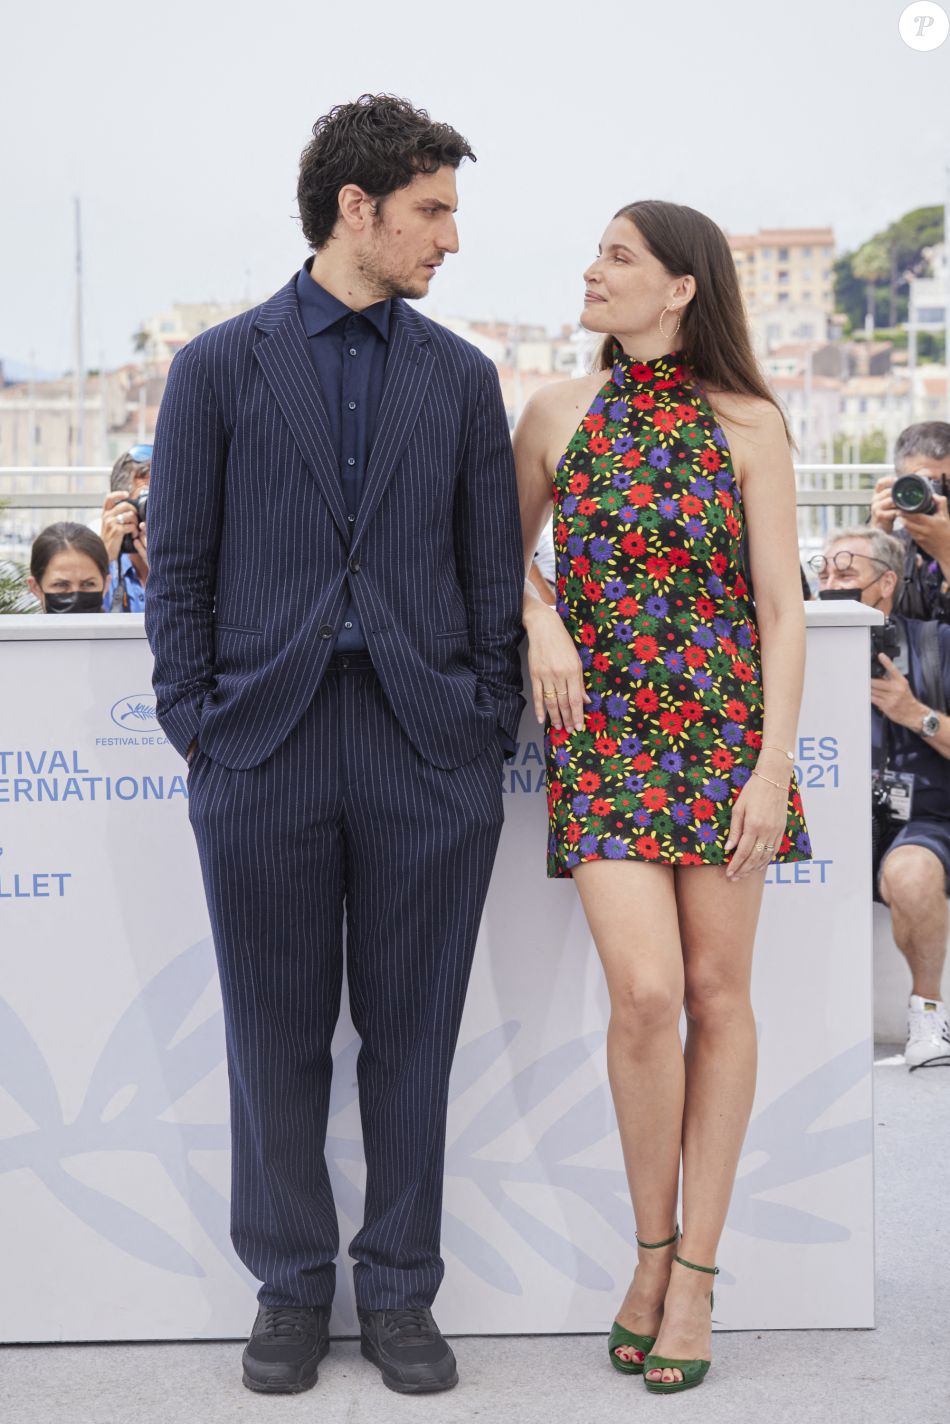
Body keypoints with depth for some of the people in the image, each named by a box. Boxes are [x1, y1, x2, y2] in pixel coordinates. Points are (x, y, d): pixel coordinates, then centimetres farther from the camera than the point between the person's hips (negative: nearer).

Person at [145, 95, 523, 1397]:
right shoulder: (220, 367, 5)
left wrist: (489, 728, 3)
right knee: (278, 1038, 7)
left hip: (429, 754, 1)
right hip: (265, 752, -1)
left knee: (411, 1037, 7)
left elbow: (494, 570, 11)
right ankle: (292, 1289, 21)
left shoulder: (462, 377, 11)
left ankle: (399, 1293, 20)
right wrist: (194, 727, -2)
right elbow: (178, 567, 5)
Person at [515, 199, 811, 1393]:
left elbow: (782, 610, -2)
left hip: (723, 731, 0)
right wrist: (541, 621, -4)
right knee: (644, 991, -13)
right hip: (599, 735, 0)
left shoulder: (746, 424, -1)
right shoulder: (557, 412, 5)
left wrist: (773, 764, -10)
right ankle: (651, 1243, 9)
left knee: (718, 993, 2)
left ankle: (695, 1269, 13)